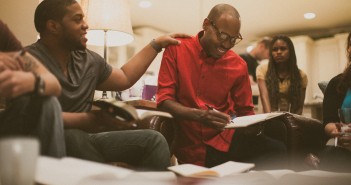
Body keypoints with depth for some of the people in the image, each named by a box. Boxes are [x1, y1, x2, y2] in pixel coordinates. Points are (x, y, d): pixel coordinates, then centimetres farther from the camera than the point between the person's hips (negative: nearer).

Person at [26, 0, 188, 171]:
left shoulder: (88, 59, 11)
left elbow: (124, 79, 25)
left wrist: (157, 44, 27)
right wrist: (90, 119, -19)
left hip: (84, 137, 7)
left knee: (153, 140, -9)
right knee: (75, 138, -40)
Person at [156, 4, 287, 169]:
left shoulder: (238, 65, 2)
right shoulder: (176, 49, -3)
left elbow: (245, 111, 12)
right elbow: (164, 100, -8)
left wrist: (253, 125, -14)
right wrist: (199, 115, -27)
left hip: (225, 138, 3)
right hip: (191, 145, -2)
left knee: (278, 153, -23)